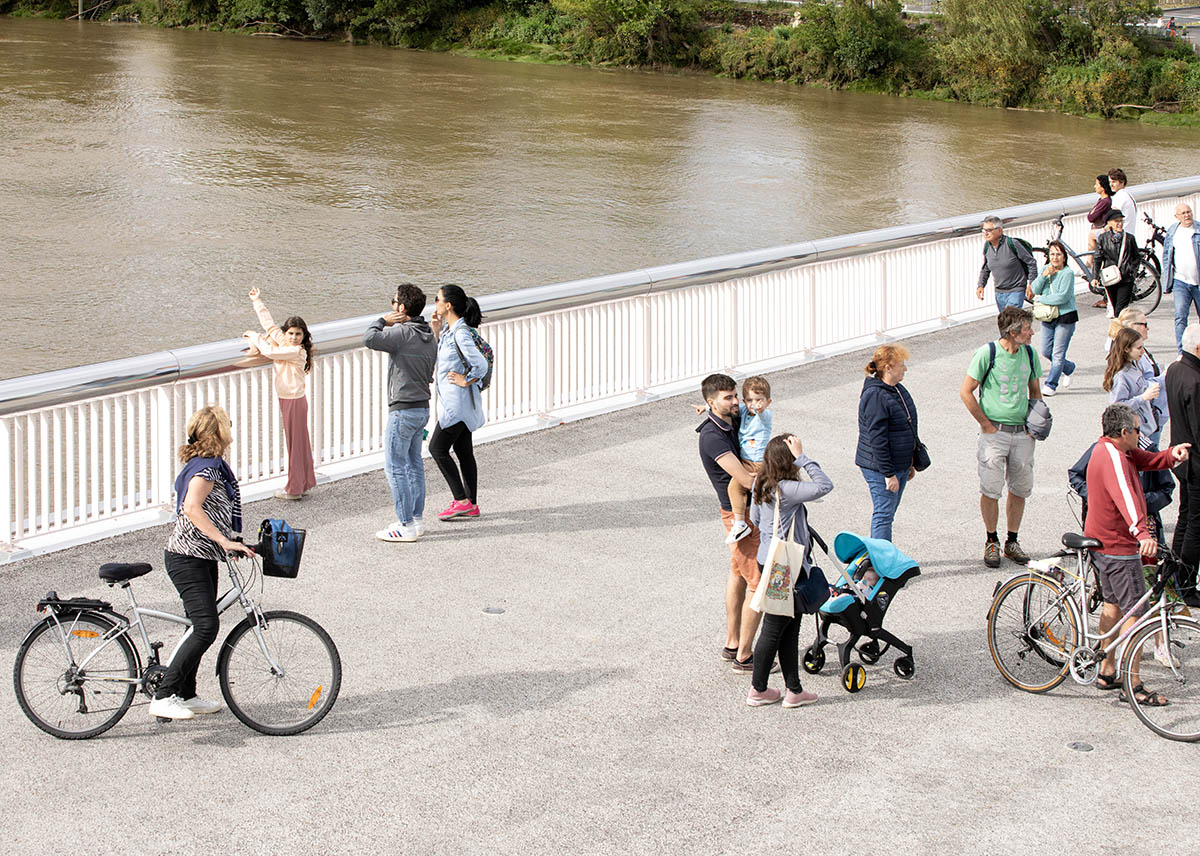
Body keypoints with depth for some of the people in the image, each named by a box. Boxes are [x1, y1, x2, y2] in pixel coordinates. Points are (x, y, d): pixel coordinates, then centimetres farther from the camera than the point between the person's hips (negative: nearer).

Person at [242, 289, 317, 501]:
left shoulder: (297, 351, -19)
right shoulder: (283, 342, 5)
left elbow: (269, 352, -22)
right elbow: (269, 324, 16)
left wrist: (255, 337, -5)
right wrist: (257, 302, 19)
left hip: (294, 401, -9)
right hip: (287, 399, 9)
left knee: (295, 443, 0)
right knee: (300, 442, 15)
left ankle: (294, 489, 9)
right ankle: (304, 484, 24)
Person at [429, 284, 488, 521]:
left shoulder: (460, 333, -21)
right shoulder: (449, 328, 9)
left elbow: (481, 364, -27)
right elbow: (441, 357, 21)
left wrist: (465, 381, -13)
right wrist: (437, 332, 9)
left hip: (457, 402, -10)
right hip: (454, 401, 10)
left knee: (437, 448, -3)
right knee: (464, 451, 11)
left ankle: (462, 500, 1)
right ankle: (471, 505, 16)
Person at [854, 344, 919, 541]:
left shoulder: (897, 390, 10)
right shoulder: (875, 396, -21)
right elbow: (877, 440, -23)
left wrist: (910, 462, 23)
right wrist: (888, 473, -22)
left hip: (899, 464, 10)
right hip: (880, 468, -10)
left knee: (888, 512, 15)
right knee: (883, 514, -6)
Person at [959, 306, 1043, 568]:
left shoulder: (1030, 354, 5)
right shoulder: (987, 353, -10)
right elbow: (966, 392, -6)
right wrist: (986, 425, -7)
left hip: (1022, 433, 4)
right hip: (994, 431, -4)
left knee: (1020, 489, 7)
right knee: (991, 490, -4)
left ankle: (1012, 542, 21)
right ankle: (992, 541, 13)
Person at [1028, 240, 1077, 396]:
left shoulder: (1068, 273, -15)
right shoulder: (1045, 269, 5)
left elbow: (1062, 297, -22)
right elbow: (1035, 290, -1)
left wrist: (1041, 299, -12)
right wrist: (1043, 276, -17)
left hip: (1065, 316, -7)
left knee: (1058, 353, -3)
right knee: (1046, 351, 11)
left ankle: (1051, 385, 7)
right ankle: (1069, 368, 36)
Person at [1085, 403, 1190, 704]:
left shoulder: (1112, 450, 9)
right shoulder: (1112, 458, -24)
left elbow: (1148, 460, 7)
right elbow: (1125, 496, -40)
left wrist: (1172, 454, -15)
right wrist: (1142, 533, -54)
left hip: (1103, 543, 11)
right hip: (1119, 548, -11)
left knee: (1113, 605, 21)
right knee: (1135, 613, -7)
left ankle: (1107, 673, 30)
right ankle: (1133, 685, -5)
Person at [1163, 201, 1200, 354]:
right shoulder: (1172, 232, 8)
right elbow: (1166, 255, 14)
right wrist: (1167, 279, 9)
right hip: (1180, 281, 1)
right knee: (1180, 317, -12)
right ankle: (1182, 352, -11)